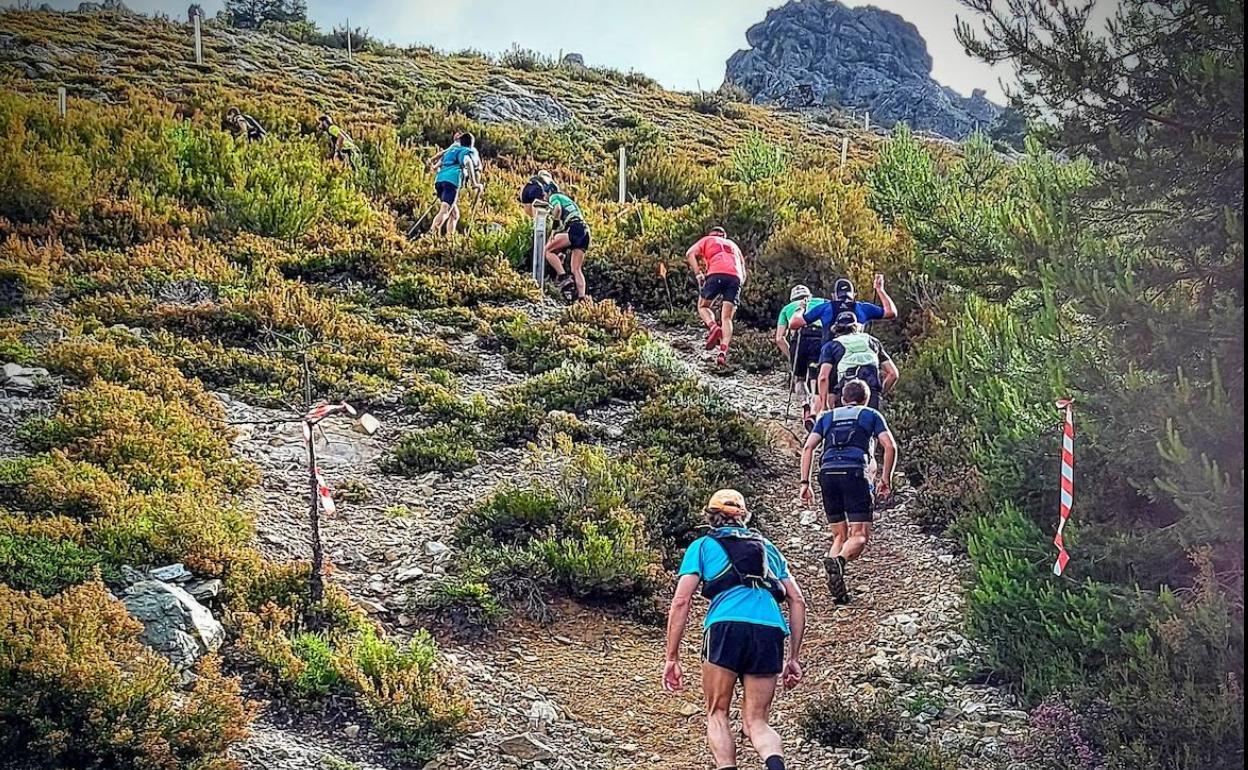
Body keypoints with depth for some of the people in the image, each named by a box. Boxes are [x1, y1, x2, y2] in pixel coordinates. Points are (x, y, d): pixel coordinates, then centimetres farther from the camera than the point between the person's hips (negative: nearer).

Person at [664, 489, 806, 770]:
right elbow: (798, 601, 24)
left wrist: (672, 659, 12)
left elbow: (681, 602, 11)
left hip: (727, 626, -3)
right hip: (772, 631, 3)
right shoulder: (766, 547, 32)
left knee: (717, 714, 14)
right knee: (756, 721, 9)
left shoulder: (703, 546, 22)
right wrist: (794, 658, 25)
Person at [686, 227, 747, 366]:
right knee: (726, 317, 2)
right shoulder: (733, 245, 37)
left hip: (717, 273, -3)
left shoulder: (707, 240, 27)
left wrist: (698, 274, 3)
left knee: (703, 306, 15)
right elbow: (743, 273, 28)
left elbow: (690, 253, 7)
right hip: (736, 277, 3)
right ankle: (724, 351, -18)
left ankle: (713, 326, -15)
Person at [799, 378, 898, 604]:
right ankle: (839, 560, -36)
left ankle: (838, 590, -8)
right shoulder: (871, 415, 21)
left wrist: (805, 482, 10)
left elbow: (808, 447, 13)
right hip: (855, 472, -3)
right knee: (860, 535, -4)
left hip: (827, 472, 3)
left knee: (839, 535, 12)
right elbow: (890, 446, 7)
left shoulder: (827, 417, 26)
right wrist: (886, 480, 14)